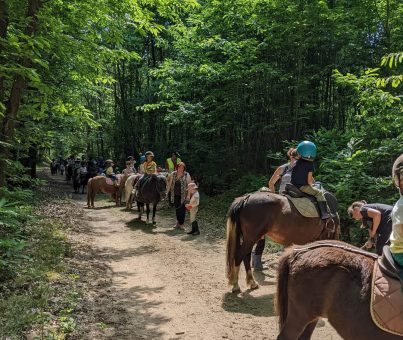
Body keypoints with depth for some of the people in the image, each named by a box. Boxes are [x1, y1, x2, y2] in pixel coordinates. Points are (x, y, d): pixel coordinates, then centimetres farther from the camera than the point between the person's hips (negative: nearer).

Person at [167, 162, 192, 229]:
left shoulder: (187, 175, -9)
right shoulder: (173, 174, 2)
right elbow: (169, 183, 11)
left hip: (183, 195, -4)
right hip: (175, 195, 4)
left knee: (182, 209, 2)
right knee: (177, 208, 13)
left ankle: (181, 224, 14)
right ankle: (178, 222, 30)